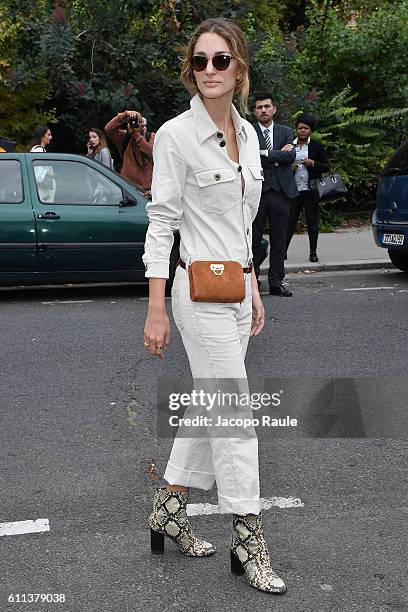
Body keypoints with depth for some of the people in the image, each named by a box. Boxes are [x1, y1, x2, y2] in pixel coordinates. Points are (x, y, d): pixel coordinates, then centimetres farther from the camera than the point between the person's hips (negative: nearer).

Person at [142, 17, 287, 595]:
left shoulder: (248, 133, 10)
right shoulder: (176, 135, -11)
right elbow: (161, 223, -12)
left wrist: (254, 290, 16)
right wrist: (156, 311, -14)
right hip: (200, 292, -7)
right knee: (234, 418, -4)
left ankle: (169, 510, 30)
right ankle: (249, 542, 8)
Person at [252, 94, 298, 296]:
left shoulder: (286, 132, 13)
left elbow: (290, 156, -3)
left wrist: (266, 154, -8)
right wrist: (279, 154, -6)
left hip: (280, 191, 3)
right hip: (256, 191, -3)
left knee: (279, 239, 5)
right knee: (253, 237, -3)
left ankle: (276, 282, 12)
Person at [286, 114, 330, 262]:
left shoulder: (316, 146, 6)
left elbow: (326, 166, 4)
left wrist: (313, 163, -12)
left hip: (310, 189, -1)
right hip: (294, 189, 1)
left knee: (312, 220, 1)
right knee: (290, 219, -3)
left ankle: (313, 252, 8)